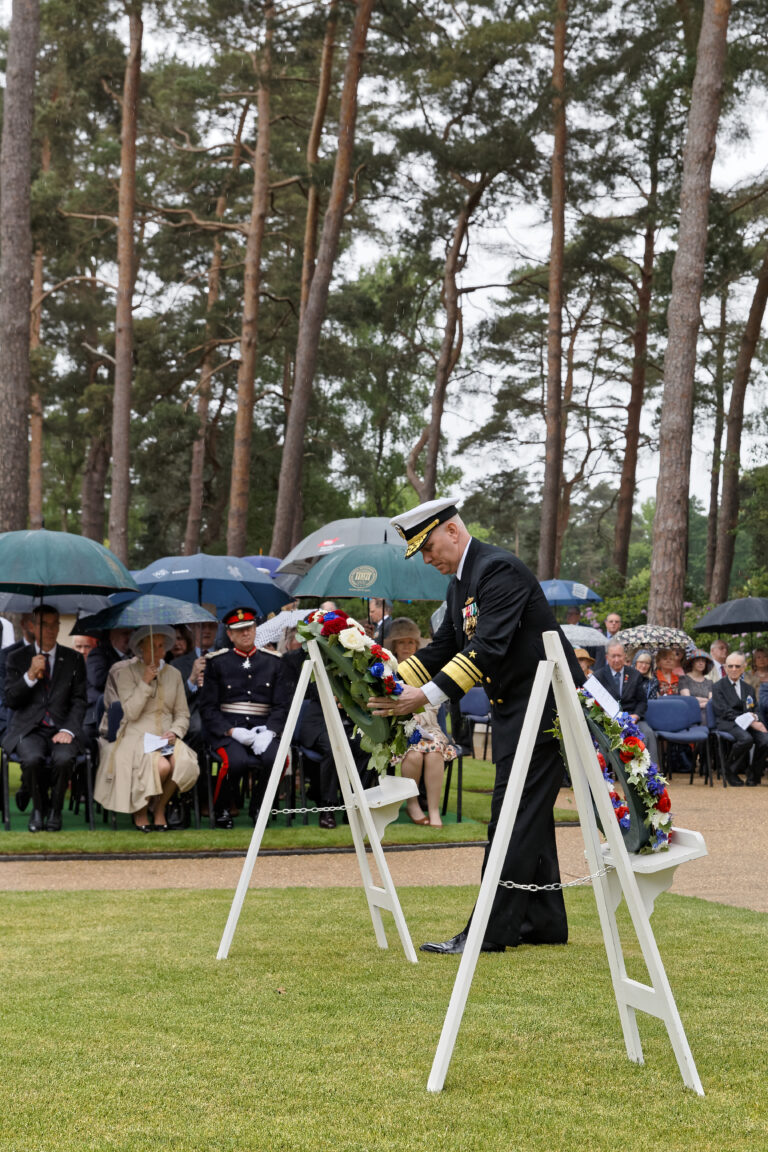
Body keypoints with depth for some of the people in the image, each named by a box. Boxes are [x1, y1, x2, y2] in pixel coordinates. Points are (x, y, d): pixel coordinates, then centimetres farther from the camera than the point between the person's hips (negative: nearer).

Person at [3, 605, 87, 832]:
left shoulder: (74, 659, 10)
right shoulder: (17, 658, 9)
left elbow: (79, 701, 6)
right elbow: (10, 700, 2)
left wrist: (68, 730, -10)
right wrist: (30, 675, -14)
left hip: (61, 729, 0)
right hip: (28, 729, 0)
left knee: (64, 758, -33)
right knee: (32, 759, -33)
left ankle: (55, 809, -7)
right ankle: (38, 808, -4)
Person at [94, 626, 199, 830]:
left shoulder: (173, 673, 15)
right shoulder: (125, 671, 0)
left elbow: (182, 714, 16)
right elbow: (131, 713, -9)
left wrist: (174, 732, -5)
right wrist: (145, 682, -14)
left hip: (165, 739, 4)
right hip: (135, 737, -4)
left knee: (183, 763, -30)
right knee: (161, 766, -34)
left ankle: (160, 807, -3)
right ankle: (140, 811, -5)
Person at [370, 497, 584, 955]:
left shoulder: (500, 569, -19)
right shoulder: (461, 583, 13)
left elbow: (489, 646, -29)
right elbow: (442, 647, 14)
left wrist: (429, 695, -34)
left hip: (544, 707, -10)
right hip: (514, 709, 10)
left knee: (515, 818, -9)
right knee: (530, 817, 14)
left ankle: (492, 931, -8)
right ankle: (544, 922, 22)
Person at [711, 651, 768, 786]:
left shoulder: (749, 689, 23)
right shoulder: (719, 687, 5)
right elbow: (725, 712, -6)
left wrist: (754, 718, -6)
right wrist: (751, 723, -15)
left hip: (747, 723, 5)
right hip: (728, 724, -5)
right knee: (746, 738, -36)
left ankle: (754, 774, -5)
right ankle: (730, 771, -14)